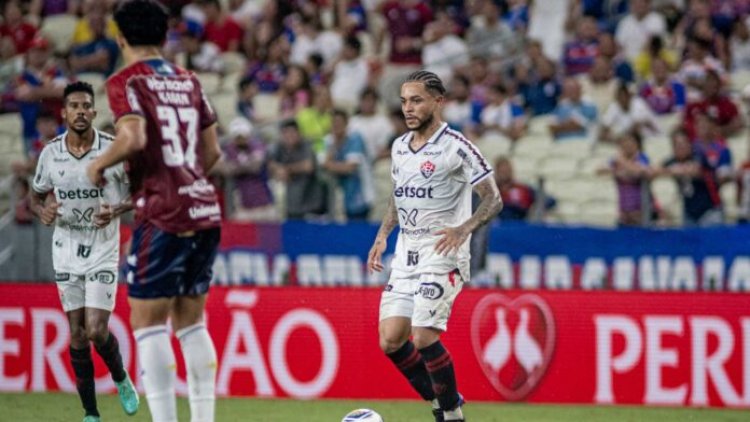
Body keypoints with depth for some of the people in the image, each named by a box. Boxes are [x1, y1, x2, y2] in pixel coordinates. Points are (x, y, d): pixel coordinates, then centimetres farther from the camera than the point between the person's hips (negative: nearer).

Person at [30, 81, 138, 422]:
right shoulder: (50, 153, -3)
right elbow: (36, 196, 11)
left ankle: (121, 379, 20)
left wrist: (116, 210, -20)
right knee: (77, 333, 3)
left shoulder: (113, 149, -11)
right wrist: (42, 211, -12)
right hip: (66, 249, 3)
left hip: (103, 249, -3)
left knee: (96, 330, -12)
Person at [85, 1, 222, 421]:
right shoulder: (189, 81, 15)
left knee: (148, 320, -2)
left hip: (163, 216, -6)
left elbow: (134, 137, -21)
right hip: (205, 209, 7)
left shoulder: (126, 82, -4)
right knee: (191, 321, 14)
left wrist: (100, 165, -4)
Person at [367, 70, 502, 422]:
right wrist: (382, 235, 13)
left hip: (442, 255, -7)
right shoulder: (399, 147, 11)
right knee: (390, 341, -3)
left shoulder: (456, 147, -10)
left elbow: (493, 200, -9)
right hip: (405, 255, 7)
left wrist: (463, 229, -25)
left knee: (424, 337, -18)